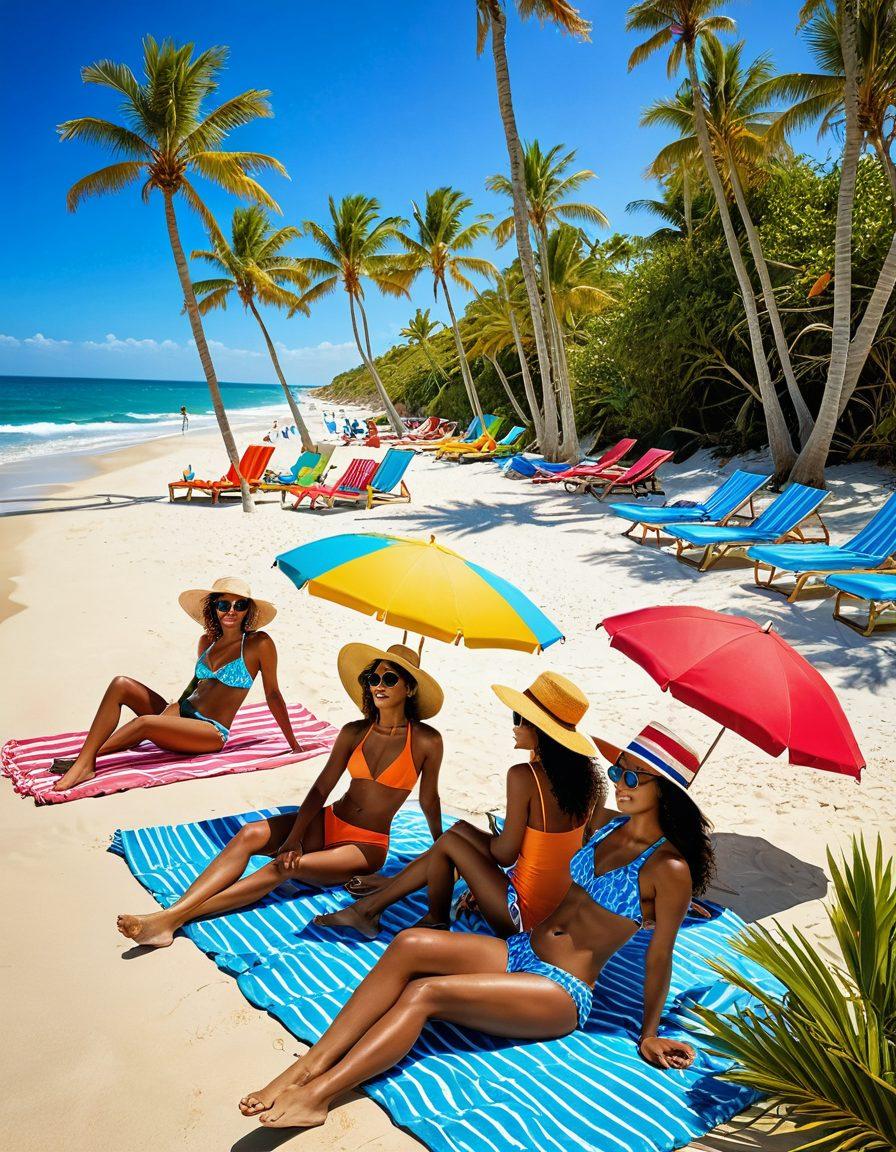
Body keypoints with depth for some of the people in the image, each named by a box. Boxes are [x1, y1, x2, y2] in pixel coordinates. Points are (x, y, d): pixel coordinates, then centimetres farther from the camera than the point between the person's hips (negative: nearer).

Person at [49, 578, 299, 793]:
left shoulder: (259, 644, -9)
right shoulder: (207, 640, 9)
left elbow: (272, 694, -3)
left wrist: (293, 744, 1)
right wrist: (176, 705, 14)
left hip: (211, 733, -7)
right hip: (182, 714, 7)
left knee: (145, 722, -32)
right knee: (121, 684, -13)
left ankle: (84, 760, -16)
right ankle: (84, 763, -24)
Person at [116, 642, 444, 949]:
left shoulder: (426, 741, -10)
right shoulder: (355, 733, 1)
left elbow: (429, 801, 4)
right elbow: (320, 788, -2)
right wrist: (294, 837, -16)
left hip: (366, 846, -4)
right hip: (327, 823, 4)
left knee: (285, 867, -27)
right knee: (250, 834, -21)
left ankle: (178, 917, -31)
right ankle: (168, 916, -32)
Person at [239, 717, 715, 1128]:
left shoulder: (669, 867, -14)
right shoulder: (609, 825, 8)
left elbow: (659, 955, -8)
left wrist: (649, 1034, -1)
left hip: (564, 994, -7)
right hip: (520, 953, 7)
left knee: (424, 992, -27)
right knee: (410, 944, -19)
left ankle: (316, 1096, -27)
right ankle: (310, 1064, -22)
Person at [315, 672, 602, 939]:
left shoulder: (524, 776, -23)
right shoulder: (580, 772, 0)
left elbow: (505, 854, -18)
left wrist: (493, 834, 6)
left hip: (524, 916, -8)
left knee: (449, 841, 2)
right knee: (462, 830, 14)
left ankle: (435, 922, 26)